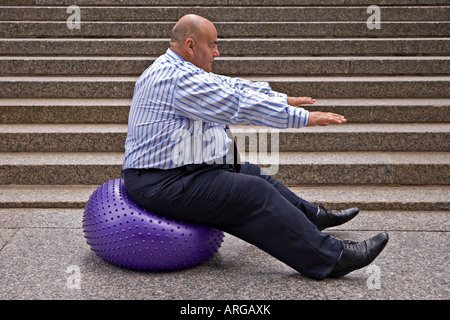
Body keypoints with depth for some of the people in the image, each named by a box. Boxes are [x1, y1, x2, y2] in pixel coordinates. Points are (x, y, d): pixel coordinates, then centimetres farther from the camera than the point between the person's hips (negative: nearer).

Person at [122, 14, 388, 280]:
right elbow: (241, 105, -21)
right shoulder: (179, 79, -20)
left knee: (251, 174, 19)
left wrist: (282, 99, 21)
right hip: (165, 185, -11)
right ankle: (331, 258, -11)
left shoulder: (172, 70, 14)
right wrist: (303, 118, -15)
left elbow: (232, 86, 18)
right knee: (255, 195, -16)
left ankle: (311, 215, 37)